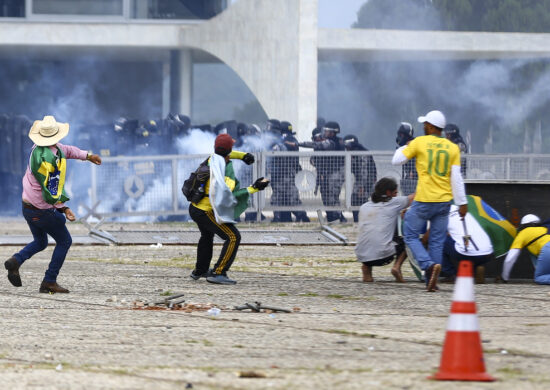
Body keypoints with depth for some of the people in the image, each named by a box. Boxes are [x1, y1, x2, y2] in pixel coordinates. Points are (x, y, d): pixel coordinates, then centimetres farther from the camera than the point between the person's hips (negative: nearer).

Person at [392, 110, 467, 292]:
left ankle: (429, 265, -17)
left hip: (424, 201, -4)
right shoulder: (453, 148, 4)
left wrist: (406, 147, 20)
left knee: (411, 235, 7)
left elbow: (396, 160, 2)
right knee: (437, 241, 10)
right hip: (444, 201, 4)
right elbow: (456, 178, 1)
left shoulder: (419, 142, -4)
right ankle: (431, 282, 7)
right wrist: (462, 203, 3)